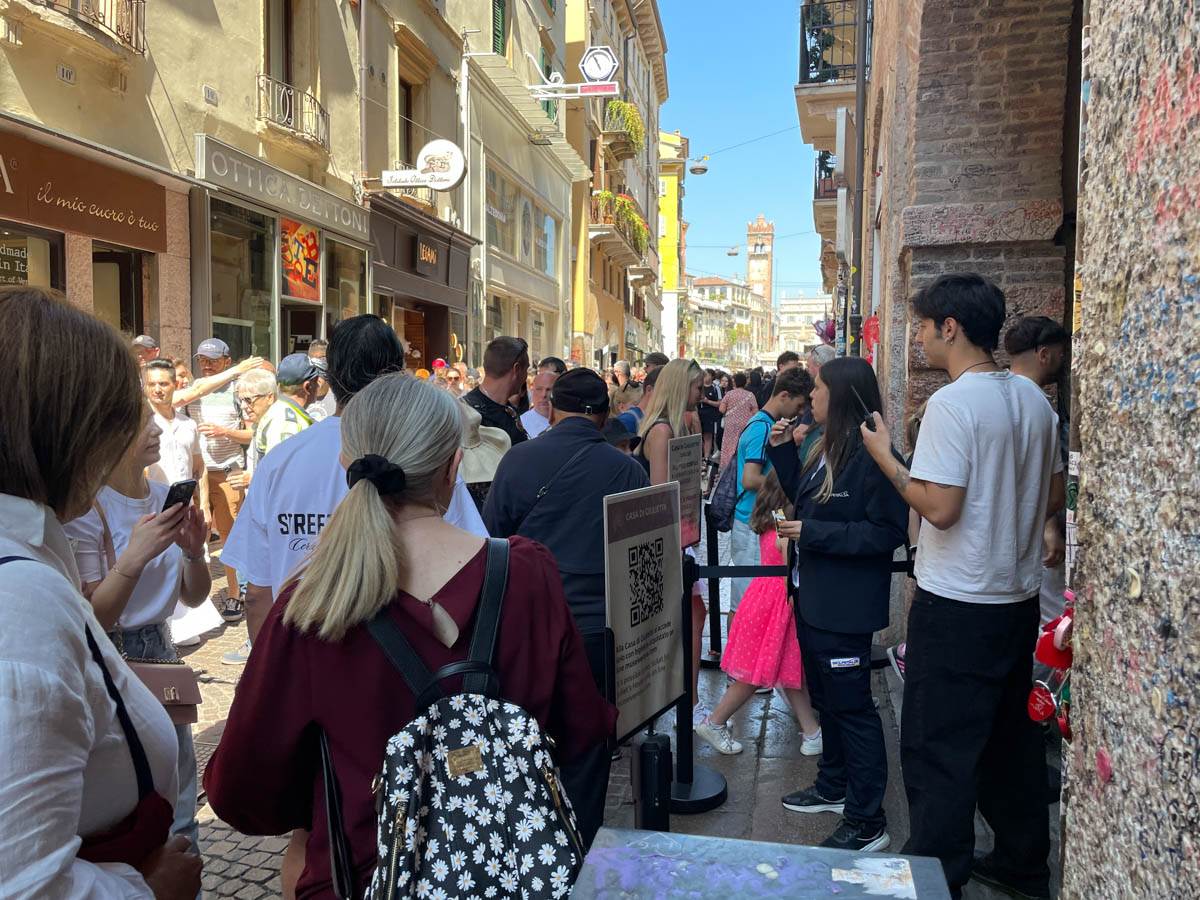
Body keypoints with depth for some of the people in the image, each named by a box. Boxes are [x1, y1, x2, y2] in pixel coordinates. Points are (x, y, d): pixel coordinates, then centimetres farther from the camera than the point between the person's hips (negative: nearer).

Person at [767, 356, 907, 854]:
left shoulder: (873, 456, -21)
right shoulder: (826, 447, 7)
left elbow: (886, 532, -23)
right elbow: (802, 494, 19)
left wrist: (813, 533, -24)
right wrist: (782, 450, 7)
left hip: (845, 605, -10)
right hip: (812, 596, 10)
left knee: (851, 705, 1)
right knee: (825, 697, 22)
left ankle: (867, 824, 16)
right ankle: (834, 786, 41)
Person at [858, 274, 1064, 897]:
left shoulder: (952, 403, -18)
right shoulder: (1033, 399, 7)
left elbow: (940, 507, -23)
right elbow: (1053, 499, 13)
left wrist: (885, 456, -11)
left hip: (957, 605, -9)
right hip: (1019, 595, 9)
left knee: (938, 750, 3)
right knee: (1011, 734, 21)